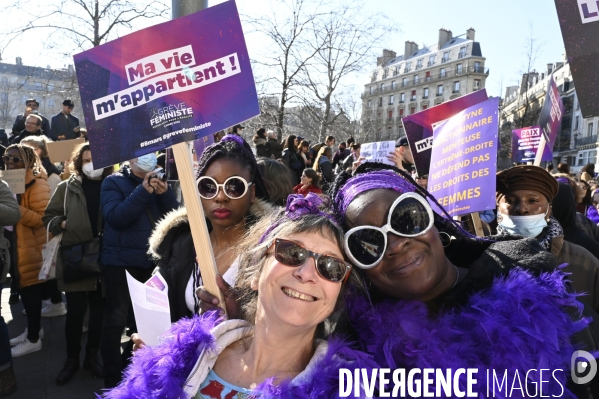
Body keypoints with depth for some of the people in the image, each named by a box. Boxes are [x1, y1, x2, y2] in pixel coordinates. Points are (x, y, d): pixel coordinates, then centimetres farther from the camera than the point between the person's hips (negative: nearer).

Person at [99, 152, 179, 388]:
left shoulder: (156, 181, 9)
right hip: (120, 261, -4)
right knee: (116, 319, -1)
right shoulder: (113, 182, -3)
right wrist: (143, 191, -26)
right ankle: (112, 377, 13)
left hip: (151, 261, 4)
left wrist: (165, 194, -18)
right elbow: (115, 217, -20)